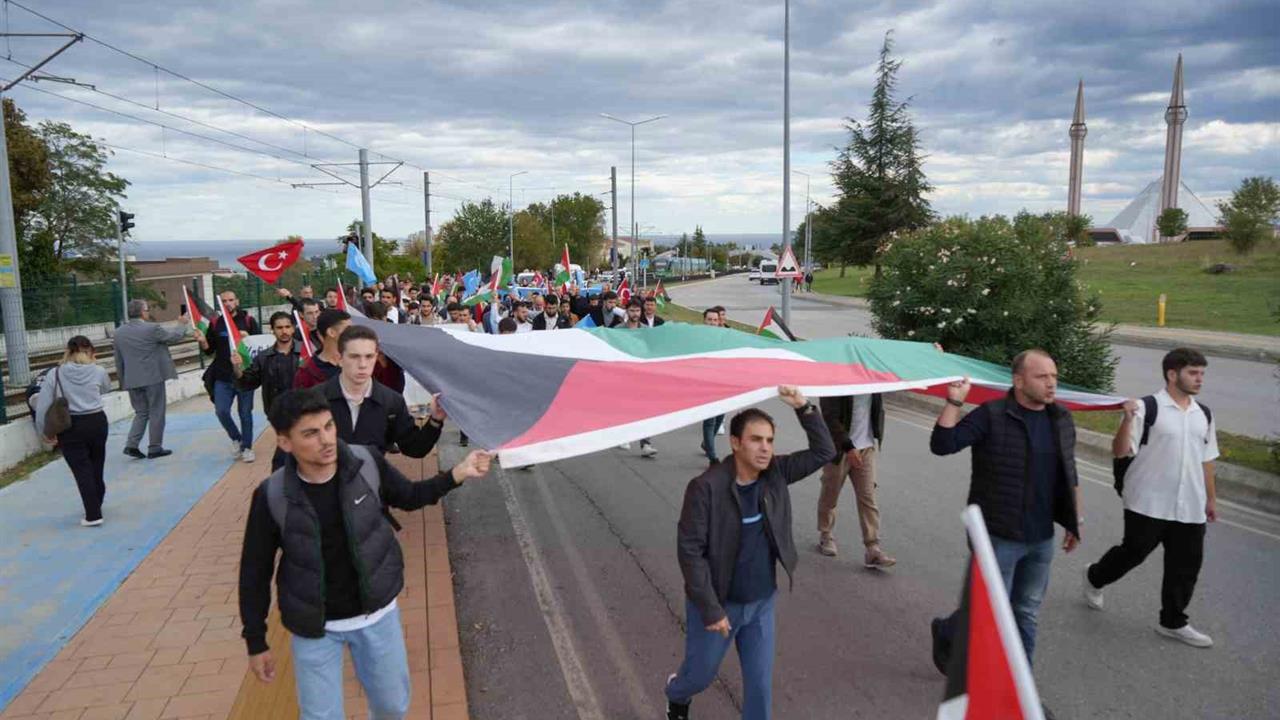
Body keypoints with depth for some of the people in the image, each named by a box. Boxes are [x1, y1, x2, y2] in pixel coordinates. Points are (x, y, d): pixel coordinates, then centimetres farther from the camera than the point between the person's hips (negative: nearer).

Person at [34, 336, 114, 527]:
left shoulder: (55, 374, -5)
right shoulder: (98, 371, -3)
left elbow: (42, 405, -5)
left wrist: (45, 430, 7)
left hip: (70, 428, -2)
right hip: (97, 422, 2)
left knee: (82, 471, 3)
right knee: (96, 466, 19)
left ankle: (93, 515, 2)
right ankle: (96, 505, 37)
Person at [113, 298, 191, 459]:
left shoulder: (119, 332, 5)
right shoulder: (152, 329, -13)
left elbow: (119, 360, 10)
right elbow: (176, 336, 0)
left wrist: (123, 380, 19)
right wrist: (183, 324, 19)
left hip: (132, 380, 5)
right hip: (153, 378, -5)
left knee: (141, 413, 16)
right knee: (156, 413, 5)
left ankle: (131, 445, 5)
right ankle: (155, 448, 10)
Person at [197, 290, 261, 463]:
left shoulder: (248, 320, 2)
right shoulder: (215, 323, 6)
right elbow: (209, 350, 8)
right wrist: (202, 341, -12)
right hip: (222, 376, 2)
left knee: (245, 413, 4)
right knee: (221, 411, -6)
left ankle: (247, 447, 17)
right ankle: (236, 438, 19)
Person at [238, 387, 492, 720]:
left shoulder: (367, 464, -17)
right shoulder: (273, 496, -20)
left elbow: (409, 496, 3)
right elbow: (255, 571, -6)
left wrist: (457, 474, -12)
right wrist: (256, 642, -1)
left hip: (377, 614, 2)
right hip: (314, 628, -2)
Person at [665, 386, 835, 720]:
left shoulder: (775, 473, -8)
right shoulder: (706, 487, -25)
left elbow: (824, 452, -7)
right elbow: (689, 550, -22)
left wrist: (804, 408, -21)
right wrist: (710, 609, -21)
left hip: (762, 603, 4)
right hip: (718, 603, -3)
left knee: (760, 682, 11)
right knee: (700, 674, 18)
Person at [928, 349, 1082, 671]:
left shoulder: (1062, 420, 7)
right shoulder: (991, 415, -12)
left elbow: (1069, 475, 17)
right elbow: (942, 444, -20)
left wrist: (1075, 521, 18)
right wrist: (954, 403, -27)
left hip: (1042, 539, 6)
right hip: (999, 537, -6)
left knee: (1027, 615, 14)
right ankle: (946, 633, 31)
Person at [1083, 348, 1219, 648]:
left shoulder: (1204, 415, 10)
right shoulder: (1147, 408, -11)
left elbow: (1206, 460, 19)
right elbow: (1121, 451, -15)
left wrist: (1211, 498, 20)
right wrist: (1128, 419, -31)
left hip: (1191, 508, 6)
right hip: (1149, 504, -6)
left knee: (1186, 566, 9)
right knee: (1133, 552, 5)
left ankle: (1173, 622, 26)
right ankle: (1095, 578, 34)